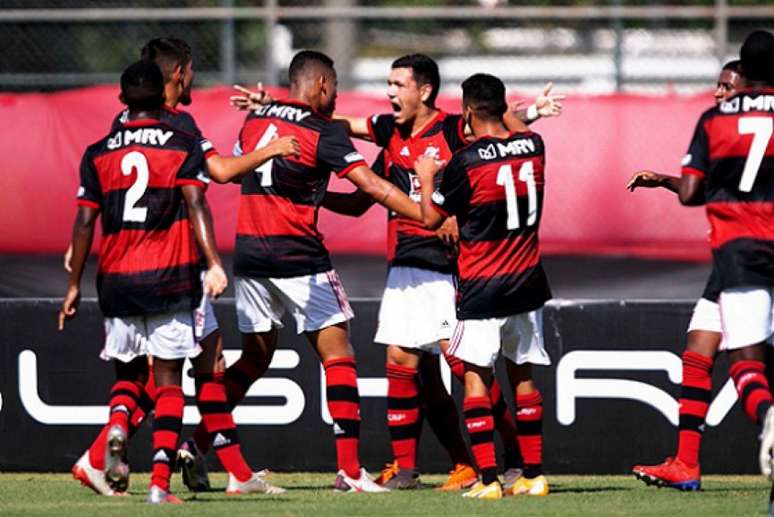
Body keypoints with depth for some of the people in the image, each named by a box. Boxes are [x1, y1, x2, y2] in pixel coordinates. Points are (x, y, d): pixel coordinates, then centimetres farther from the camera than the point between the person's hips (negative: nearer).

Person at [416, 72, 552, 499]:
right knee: (522, 375, 14)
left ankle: (488, 478, -9)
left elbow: (431, 218, -1)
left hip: (482, 291, -5)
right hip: (528, 285, 5)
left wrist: (426, 177, 15)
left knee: (476, 377, 0)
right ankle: (534, 475, 14)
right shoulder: (533, 147, -1)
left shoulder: (465, 163, -15)